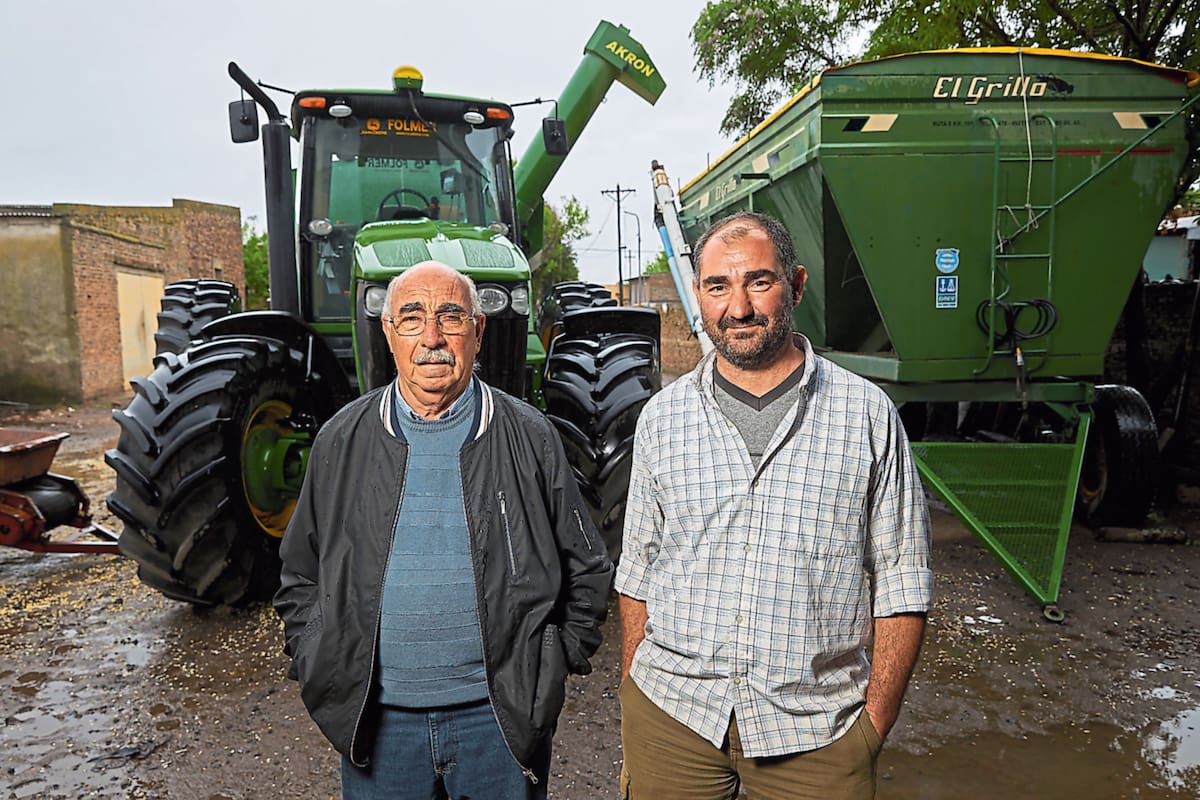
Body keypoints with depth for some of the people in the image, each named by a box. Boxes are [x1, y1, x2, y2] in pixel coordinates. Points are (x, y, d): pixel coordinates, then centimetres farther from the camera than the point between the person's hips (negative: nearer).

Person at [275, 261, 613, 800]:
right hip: (377, 717, 1)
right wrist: (318, 667, 3)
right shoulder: (341, 441, 1)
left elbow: (587, 569, 4)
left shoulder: (529, 438, -4)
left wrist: (556, 660, -1)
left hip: (500, 713, -1)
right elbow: (300, 576, 11)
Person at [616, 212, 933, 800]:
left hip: (815, 731, -1)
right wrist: (633, 701, 6)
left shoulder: (867, 414, -4)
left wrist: (874, 723, -3)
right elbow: (638, 573, 7)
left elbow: (901, 581, -1)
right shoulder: (662, 418, 1)